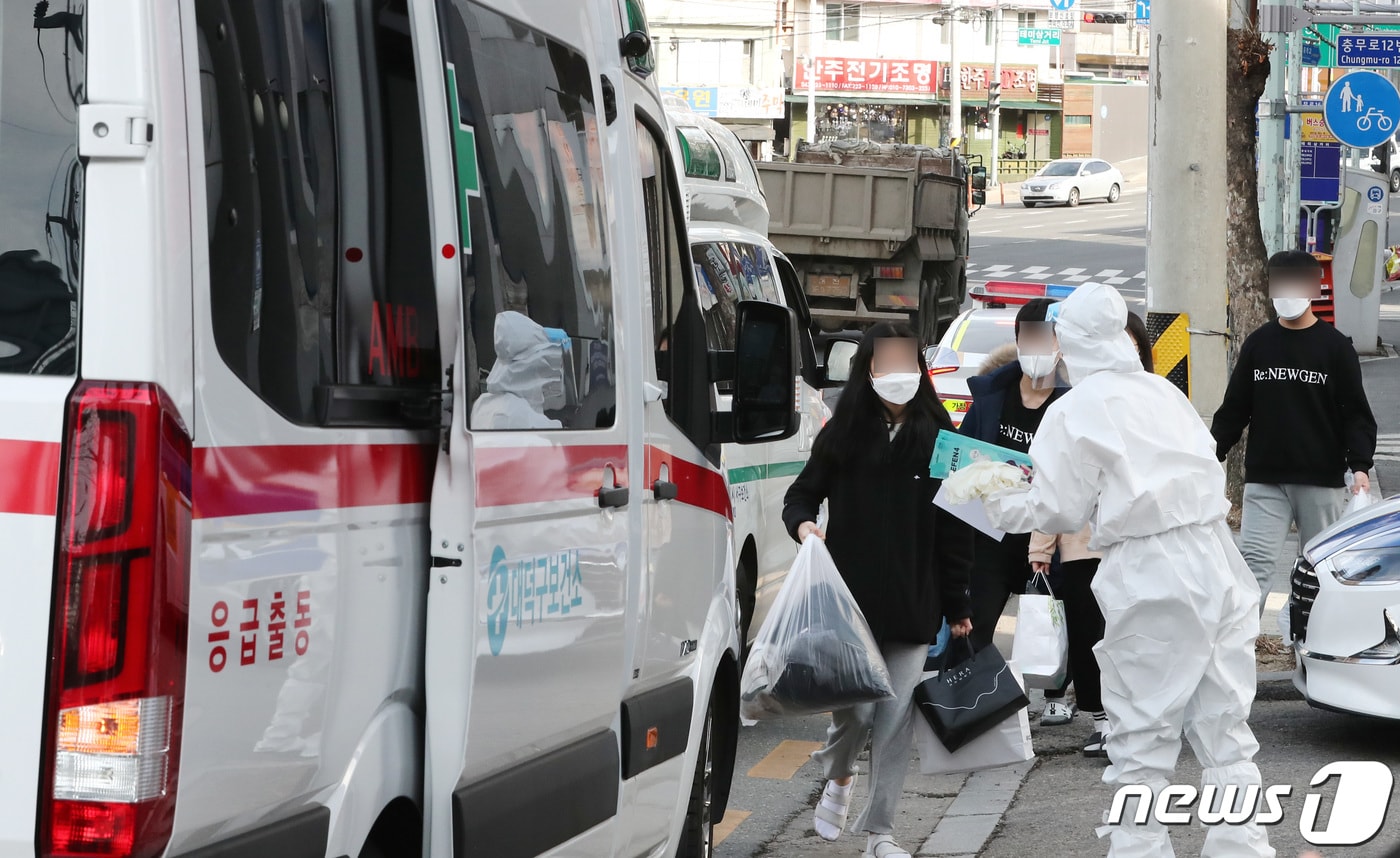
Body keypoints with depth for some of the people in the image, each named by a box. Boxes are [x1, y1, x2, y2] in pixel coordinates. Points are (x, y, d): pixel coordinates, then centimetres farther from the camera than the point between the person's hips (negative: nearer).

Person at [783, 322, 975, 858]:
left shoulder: (938, 438, 4)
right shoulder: (844, 434, 3)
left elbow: (955, 531, 6)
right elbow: (802, 495, 13)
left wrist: (957, 607, 5)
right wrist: (802, 523, -11)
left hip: (913, 607, 1)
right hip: (850, 599, -1)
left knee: (896, 718, -1)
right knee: (854, 707, -4)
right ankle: (838, 778, 30)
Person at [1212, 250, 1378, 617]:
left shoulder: (1335, 347, 0)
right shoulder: (1258, 344, 7)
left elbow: (1357, 414, -2)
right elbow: (1234, 409, 11)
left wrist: (1359, 466, -15)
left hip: (1321, 481, -1)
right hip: (1265, 480, 1)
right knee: (1254, 562, -8)